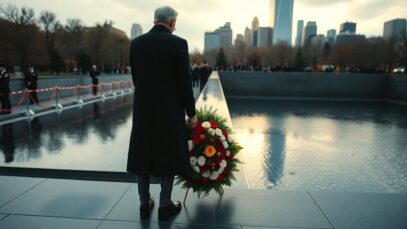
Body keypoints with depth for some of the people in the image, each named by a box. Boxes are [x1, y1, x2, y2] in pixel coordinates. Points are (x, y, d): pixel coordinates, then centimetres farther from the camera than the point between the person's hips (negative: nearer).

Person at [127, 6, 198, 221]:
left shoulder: (136, 43, 3)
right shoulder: (178, 43, -10)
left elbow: (135, 78, 8)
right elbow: (185, 82, -10)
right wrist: (191, 113, -1)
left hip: (142, 109, 4)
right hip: (170, 110, -4)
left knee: (143, 156, 14)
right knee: (169, 156, 9)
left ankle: (144, 204, 26)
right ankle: (165, 206, 19)